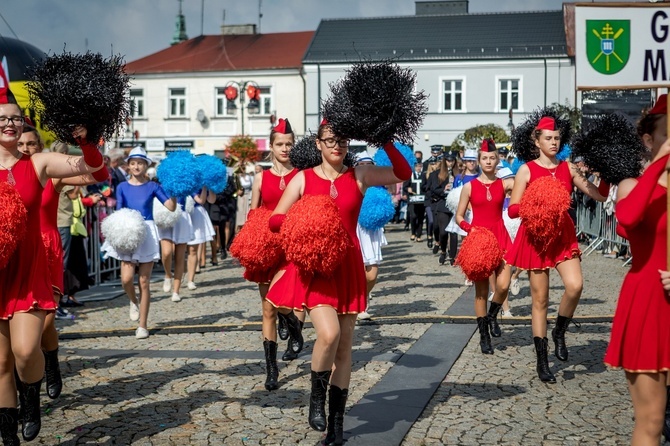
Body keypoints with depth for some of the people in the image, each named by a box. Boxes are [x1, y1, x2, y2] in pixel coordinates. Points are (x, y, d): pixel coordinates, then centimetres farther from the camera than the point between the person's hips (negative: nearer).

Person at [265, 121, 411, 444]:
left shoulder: (359, 176, 4)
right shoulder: (303, 178, 2)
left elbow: (403, 174, -3)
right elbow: (275, 220, 1)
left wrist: (385, 140, -12)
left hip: (347, 266, 2)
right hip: (313, 266, -2)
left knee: (345, 344, 6)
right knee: (329, 333, -23)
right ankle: (317, 396, 7)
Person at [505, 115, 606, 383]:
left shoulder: (568, 168, 9)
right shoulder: (527, 170, 0)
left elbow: (599, 195, 8)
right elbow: (512, 210, -3)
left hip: (563, 234, 3)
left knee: (575, 286, -22)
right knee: (540, 299, 1)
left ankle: (559, 333, 8)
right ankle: (542, 362, 12)